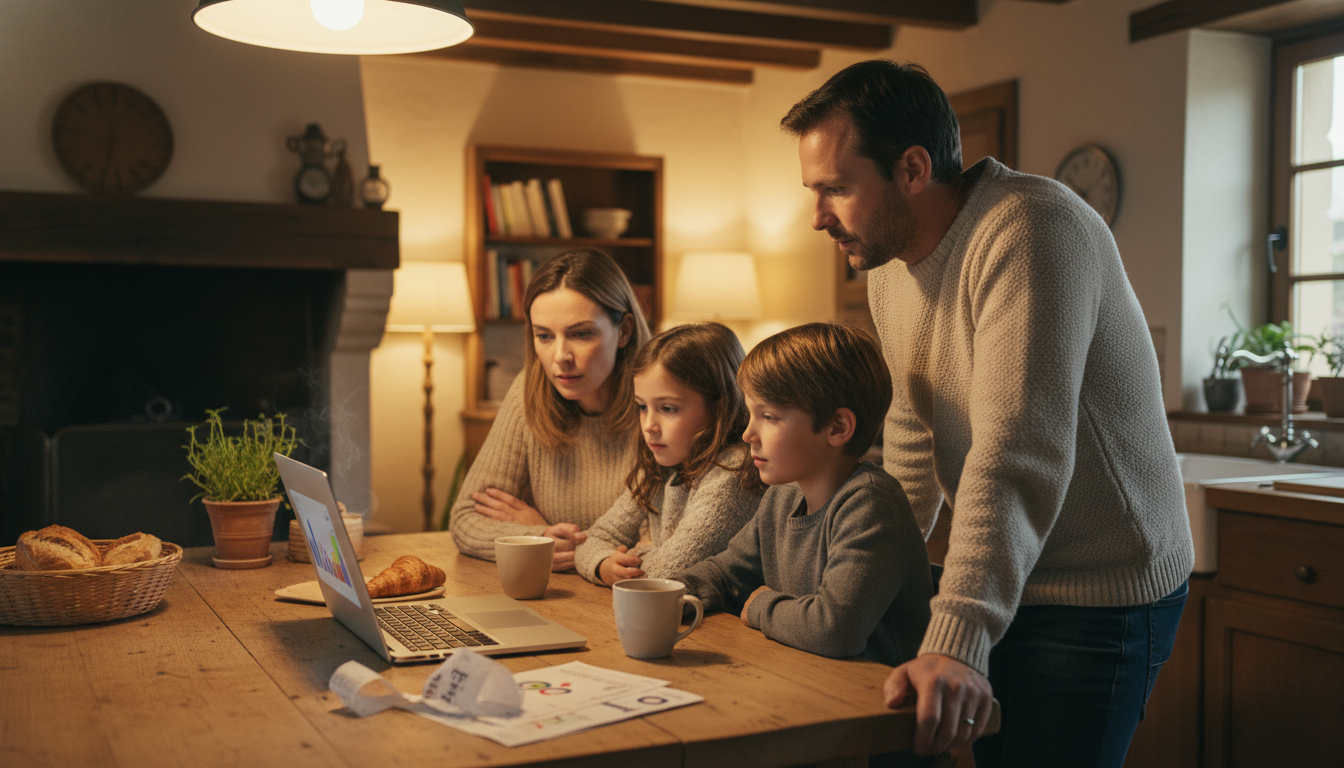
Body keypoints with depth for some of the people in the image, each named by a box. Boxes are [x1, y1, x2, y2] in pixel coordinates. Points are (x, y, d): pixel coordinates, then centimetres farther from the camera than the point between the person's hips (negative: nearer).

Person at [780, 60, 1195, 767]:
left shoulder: (1031, 231, -25)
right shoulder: (888, 264, 4)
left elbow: (1019, 454, -34)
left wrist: (957, 641, -39)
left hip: (1098, 599, -8)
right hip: (999, 587, 8)